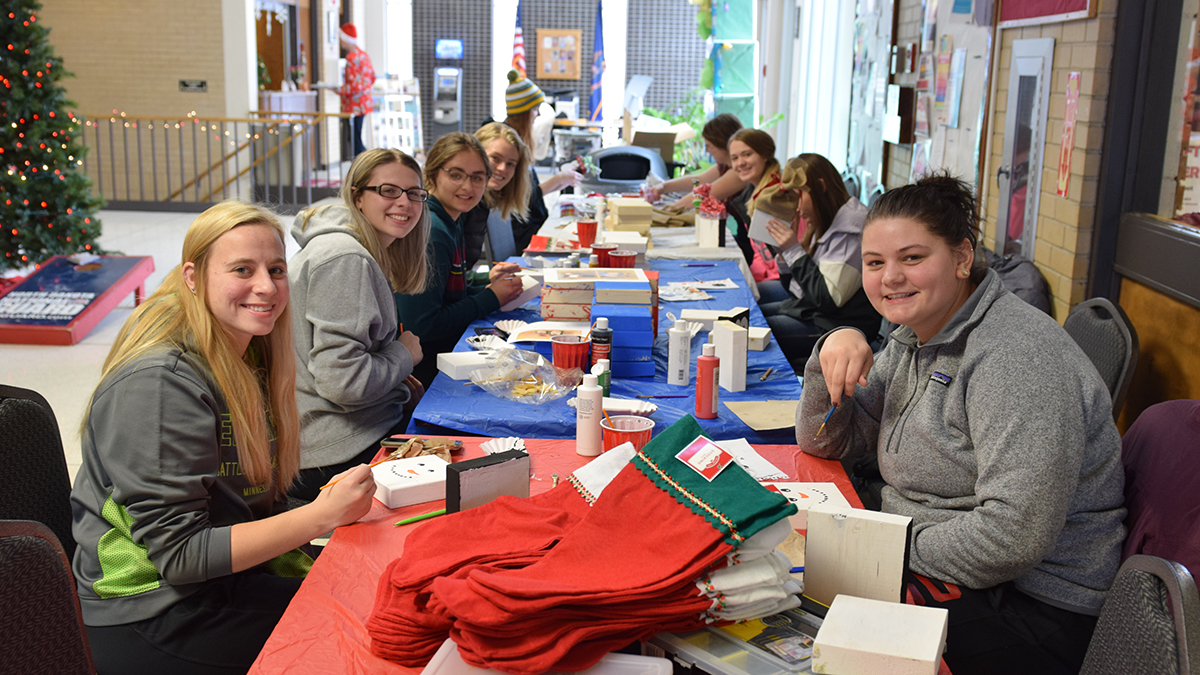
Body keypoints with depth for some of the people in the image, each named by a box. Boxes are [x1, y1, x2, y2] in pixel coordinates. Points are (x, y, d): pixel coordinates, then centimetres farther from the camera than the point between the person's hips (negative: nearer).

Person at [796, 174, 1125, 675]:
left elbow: (1016, 533, -29)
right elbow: (825, 441, 10)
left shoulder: (1015, 354, -22)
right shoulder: (915, 339, 7)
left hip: (1028, 609, -8)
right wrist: (834, 352, -7)